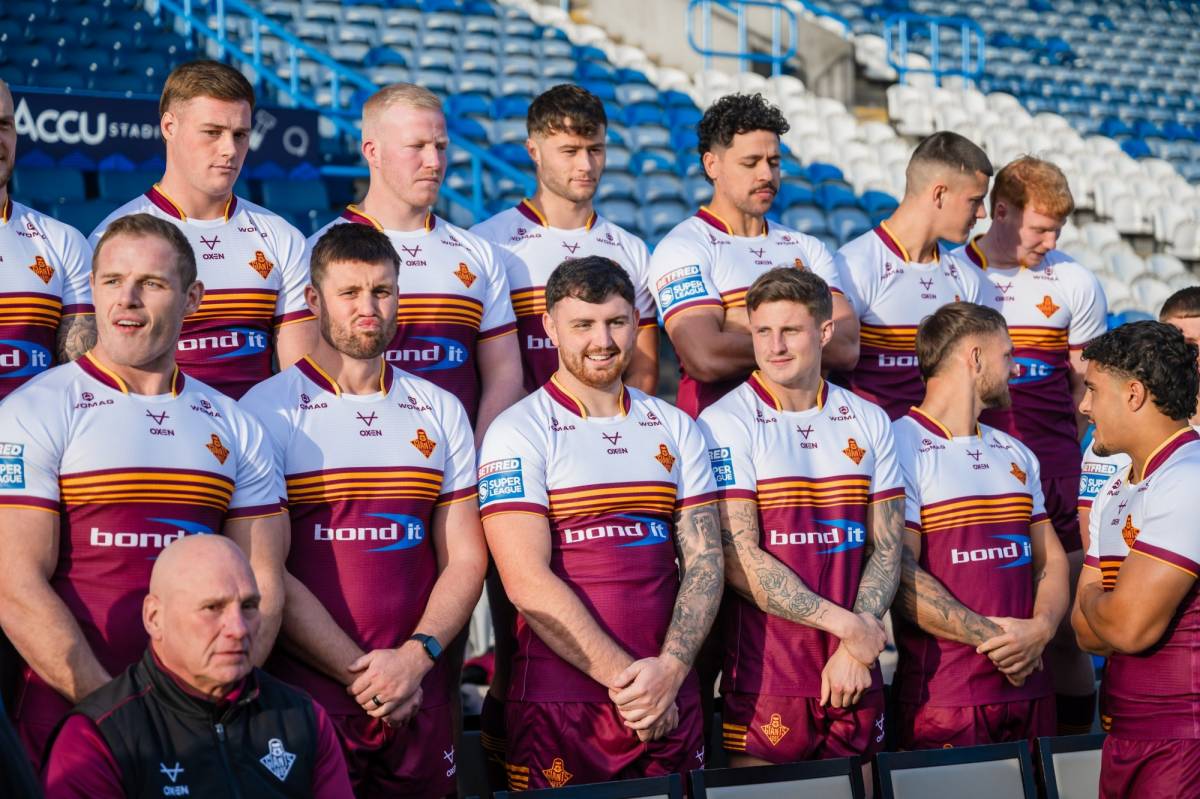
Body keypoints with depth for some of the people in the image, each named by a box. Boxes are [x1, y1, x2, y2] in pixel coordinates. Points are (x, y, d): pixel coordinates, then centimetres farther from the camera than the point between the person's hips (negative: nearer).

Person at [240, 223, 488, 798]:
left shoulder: (440, 411, 12)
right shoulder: (269, 409, -1)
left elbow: (465, 560, 8)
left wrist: (415, 657, -9)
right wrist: (363, 674, -12)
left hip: (420, 699, 3)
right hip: (303, 696, -3)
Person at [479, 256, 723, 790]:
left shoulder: (676, 429, 12)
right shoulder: (519, 432, -2)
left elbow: (705, 560, 5)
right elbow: (527, 581, -11)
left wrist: (669, 670, -11)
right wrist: (624, 678, -14)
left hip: (671, 703, 4)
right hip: (559, 705, -4)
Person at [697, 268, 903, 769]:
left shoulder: (869, 422, 9)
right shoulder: (726, 425, -5)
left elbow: (886, 550, 7)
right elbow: (739, 560, -12)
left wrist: (854, 652, -7)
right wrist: (846, 625, -12)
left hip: (856, 676, 4)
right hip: (765, 681, -4)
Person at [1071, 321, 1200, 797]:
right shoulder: (1113, 495, 14)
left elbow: (1128, 627, -21)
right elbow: (1086, 631, 10)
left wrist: (1092, 600, -1)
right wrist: (1105, 607, -10)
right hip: (1123, 736, 8)